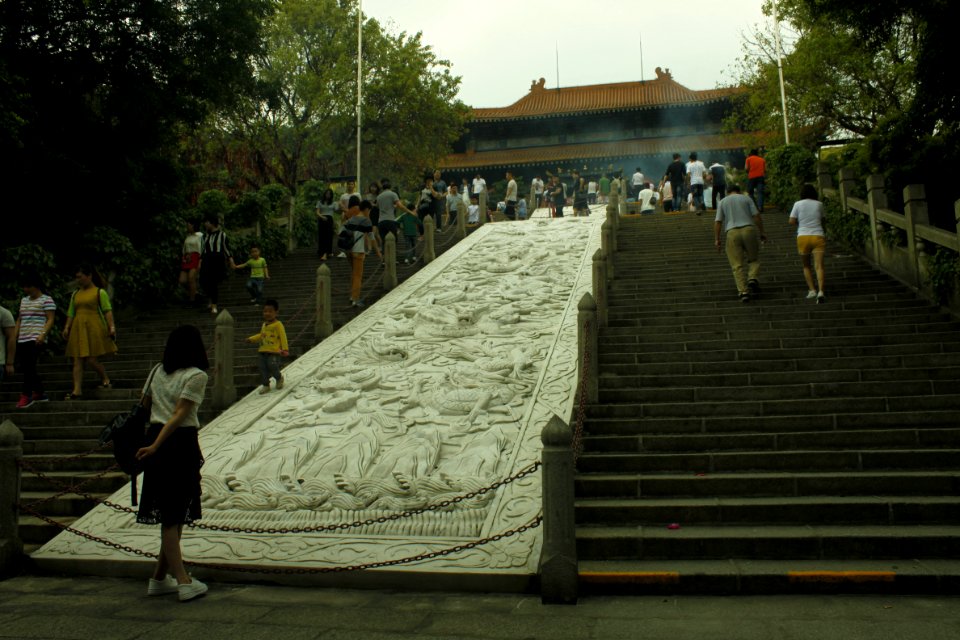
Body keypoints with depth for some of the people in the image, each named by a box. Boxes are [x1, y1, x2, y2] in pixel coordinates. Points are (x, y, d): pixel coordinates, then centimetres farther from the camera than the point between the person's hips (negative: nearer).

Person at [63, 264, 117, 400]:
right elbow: (71, 313, 16)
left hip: (94, 328, -5)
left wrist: (111, 326, -17)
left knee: (91, 360, -8)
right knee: (77, 360, 0)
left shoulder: (100, 292, -1)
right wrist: (67, 327, 4)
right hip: (78, 329, 5)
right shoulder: (75, 294, 16)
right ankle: (77, 390, -1)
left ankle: (106, 379, 15)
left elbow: (107, 311, -6)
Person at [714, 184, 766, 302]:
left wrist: (716, 239, 7)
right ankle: (752, 278, -12)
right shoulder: (746, 198, 12)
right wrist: (761, 232, 8)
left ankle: (743, 291, -9)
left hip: (732, 232, 0)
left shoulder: (723, 201, 14)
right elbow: (757, 216, 3)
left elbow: (717, 222, 6)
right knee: (753, 259, 15)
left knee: (737, 265, 1)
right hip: (749, 229, 0)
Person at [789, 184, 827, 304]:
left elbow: (792, 221, 0)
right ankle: (820, 291, -24)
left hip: (803, 236, 0)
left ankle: (812, 290, 7)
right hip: (818, 236, 0)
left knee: (806, 266, 17)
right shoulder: (819, 204, 7)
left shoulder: (798, 204, 2)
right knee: (819, 266, -8)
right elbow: (822, 220, 13)